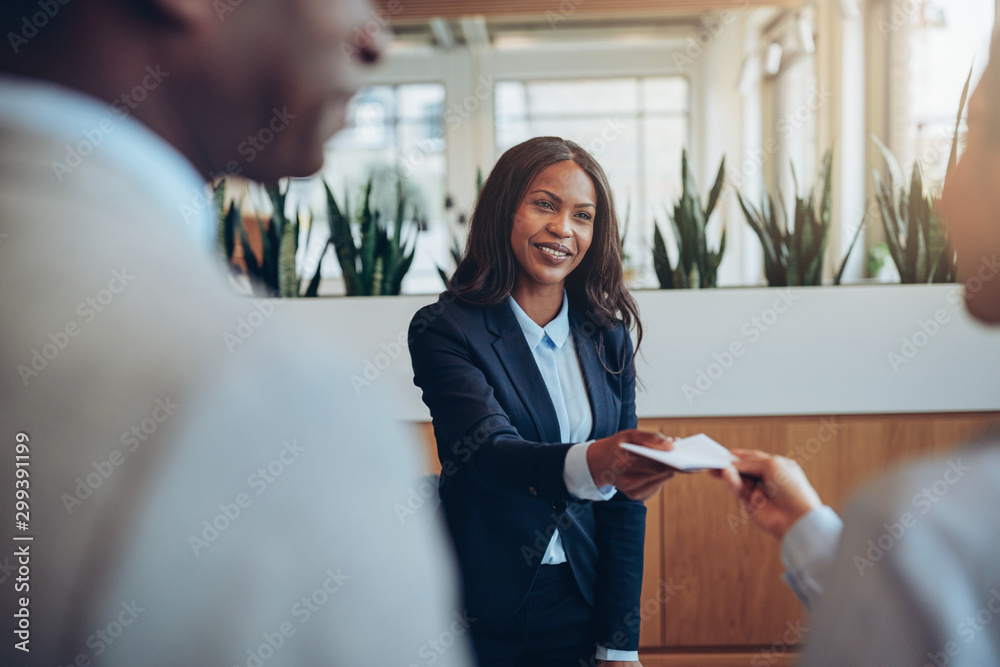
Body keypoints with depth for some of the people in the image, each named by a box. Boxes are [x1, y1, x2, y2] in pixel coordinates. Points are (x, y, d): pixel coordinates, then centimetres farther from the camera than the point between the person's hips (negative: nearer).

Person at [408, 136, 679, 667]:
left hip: (582, 604, 3)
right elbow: (490, 451, -26)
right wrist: (590, 465, -46)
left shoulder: (607, 338, 1)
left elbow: (622, 496, 2)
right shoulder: (443, 330, -11)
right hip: (481, 616, -3)